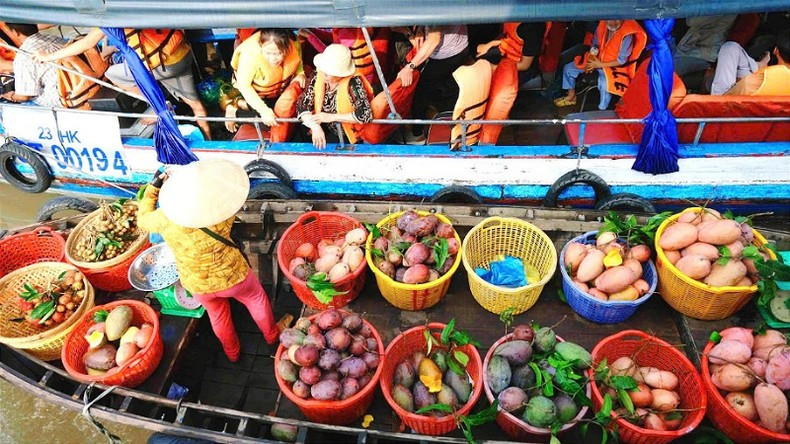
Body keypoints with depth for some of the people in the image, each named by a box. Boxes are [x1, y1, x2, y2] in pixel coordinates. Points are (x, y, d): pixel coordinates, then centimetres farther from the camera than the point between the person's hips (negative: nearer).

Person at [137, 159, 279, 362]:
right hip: (232, 276, -2)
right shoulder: (221, 213, -29)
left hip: (198, 285, 2)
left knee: (218, 314, 30)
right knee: (256, 298, 29)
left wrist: (154, 186, 1)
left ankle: (232, 352, 54)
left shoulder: (165, 218, -27)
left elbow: (143, 219, -2)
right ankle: (271, 335, 50)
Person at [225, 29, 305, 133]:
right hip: (251, 88, -5)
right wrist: (263, 110, -37)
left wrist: (300, 73, -24)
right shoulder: (250, 54, -40)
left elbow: (298, 60, -4)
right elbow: (243, 85, -29)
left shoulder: (294, 45, -29)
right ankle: (237, 104, 7)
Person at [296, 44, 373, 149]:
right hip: (325, 133, 4)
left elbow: (366, 114, -26)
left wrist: (332, 117, -23)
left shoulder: (353, 82, -18)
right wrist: (315, 127, -26)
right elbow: (302, 104, -8)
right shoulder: (318, 77, -7)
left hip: (350, 137, -4)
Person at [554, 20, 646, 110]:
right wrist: (592, 58, -10)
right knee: (568, 68, -3)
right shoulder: (602, 25, -9)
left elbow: (622, 61, -18)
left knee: (605, 85, -33)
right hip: (597, 59, 6)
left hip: (612, 66, -6)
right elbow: (594, 44, 7)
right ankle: (571, 97, 17)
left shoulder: (627, 35, -24)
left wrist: (600, 65, -20)